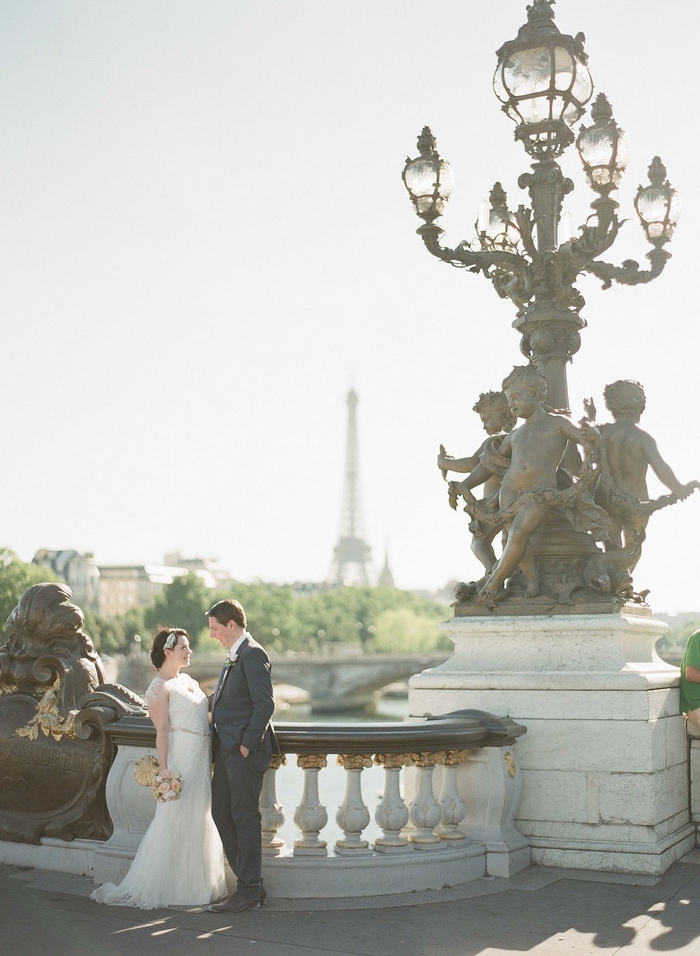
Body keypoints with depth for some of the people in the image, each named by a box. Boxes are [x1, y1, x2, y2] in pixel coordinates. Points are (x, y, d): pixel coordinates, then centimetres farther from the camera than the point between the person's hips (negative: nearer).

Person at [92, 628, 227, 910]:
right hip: (180, 757, -8)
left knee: (198, 821, 13)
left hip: (202, 759, 8)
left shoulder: (188, 681, 15)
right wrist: (163, 770, -19)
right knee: (174, 823, -2)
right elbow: (162, 731, -15)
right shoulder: (160, 687, -9)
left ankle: (195, 884, 23)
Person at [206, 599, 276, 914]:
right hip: (227, 747, 10)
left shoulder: (252, 654, -14)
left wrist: (247, 744, -19)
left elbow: (264, 704, -20)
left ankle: (249, 891, 6)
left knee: (245, 817, -3)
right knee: (221, 812, 12)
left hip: (244, 749, -10)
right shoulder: (235, 656, 17)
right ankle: (251, 884, 21)